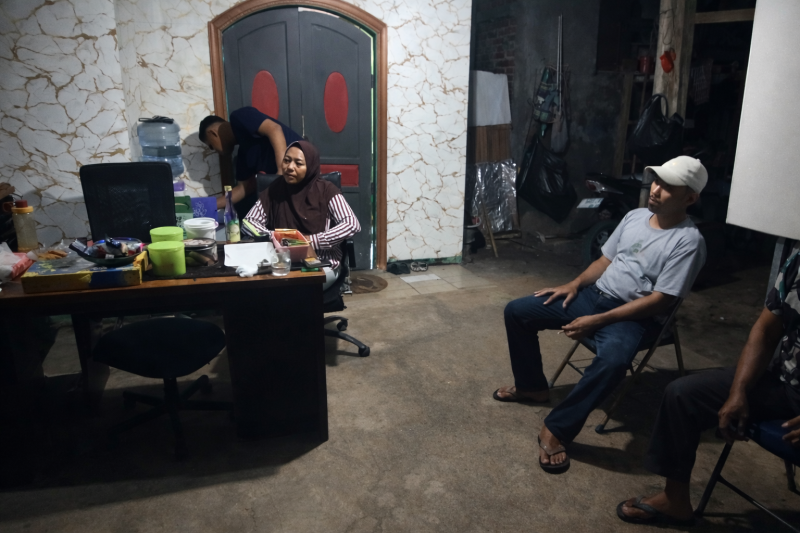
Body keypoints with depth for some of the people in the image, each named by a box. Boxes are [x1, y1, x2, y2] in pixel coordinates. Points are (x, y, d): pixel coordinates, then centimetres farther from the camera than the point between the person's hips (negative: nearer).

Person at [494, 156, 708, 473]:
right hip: (594, 295, 7)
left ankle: (556, 429, -24)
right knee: (517, 312, -1)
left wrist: (598, 320, -22)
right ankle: (532, 386, 17)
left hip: (634, 316, -7)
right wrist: (573, 285, 0)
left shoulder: (688, 241, -13)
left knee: (613, 360, -41)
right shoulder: (635, 216, 8)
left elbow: (659, 301, -18)